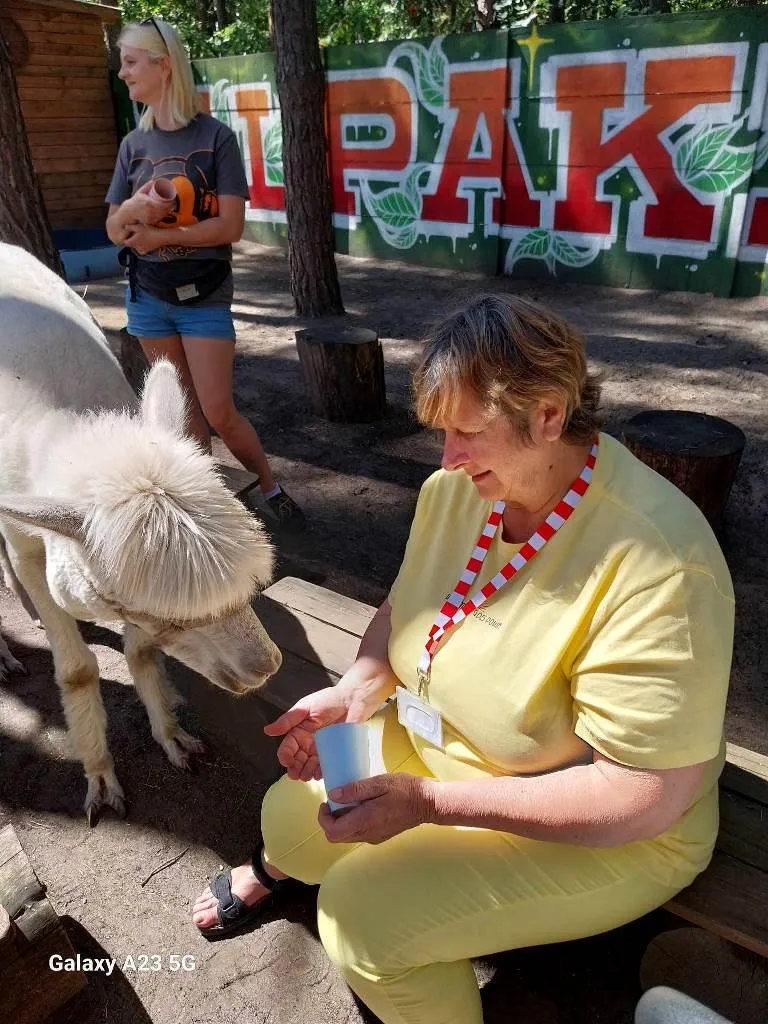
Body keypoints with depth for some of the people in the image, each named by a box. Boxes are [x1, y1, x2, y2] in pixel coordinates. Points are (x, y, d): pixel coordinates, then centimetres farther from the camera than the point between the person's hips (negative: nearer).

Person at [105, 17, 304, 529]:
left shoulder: (215, 136, -7)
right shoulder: (134, 144, 6)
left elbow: (231, 226, -15)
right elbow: (115, 231, 5)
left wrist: (159, 236, -13)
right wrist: (134, 209, -17)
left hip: (204, 297, -4)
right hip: (147, 297, 5)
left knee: (218, 413, -6)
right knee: (185, 412, 10)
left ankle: (272, 487, 16)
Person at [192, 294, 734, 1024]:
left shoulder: (656, 564, -32)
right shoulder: (455, 489, -11)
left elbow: (647, 797, -28)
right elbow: (406, 605, 6)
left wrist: (430, 802, -29)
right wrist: (358, 689, -13)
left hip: (598, 831, -5)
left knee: (363, 912, -18)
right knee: (292, 817, 8)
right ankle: (273, 867, 47)